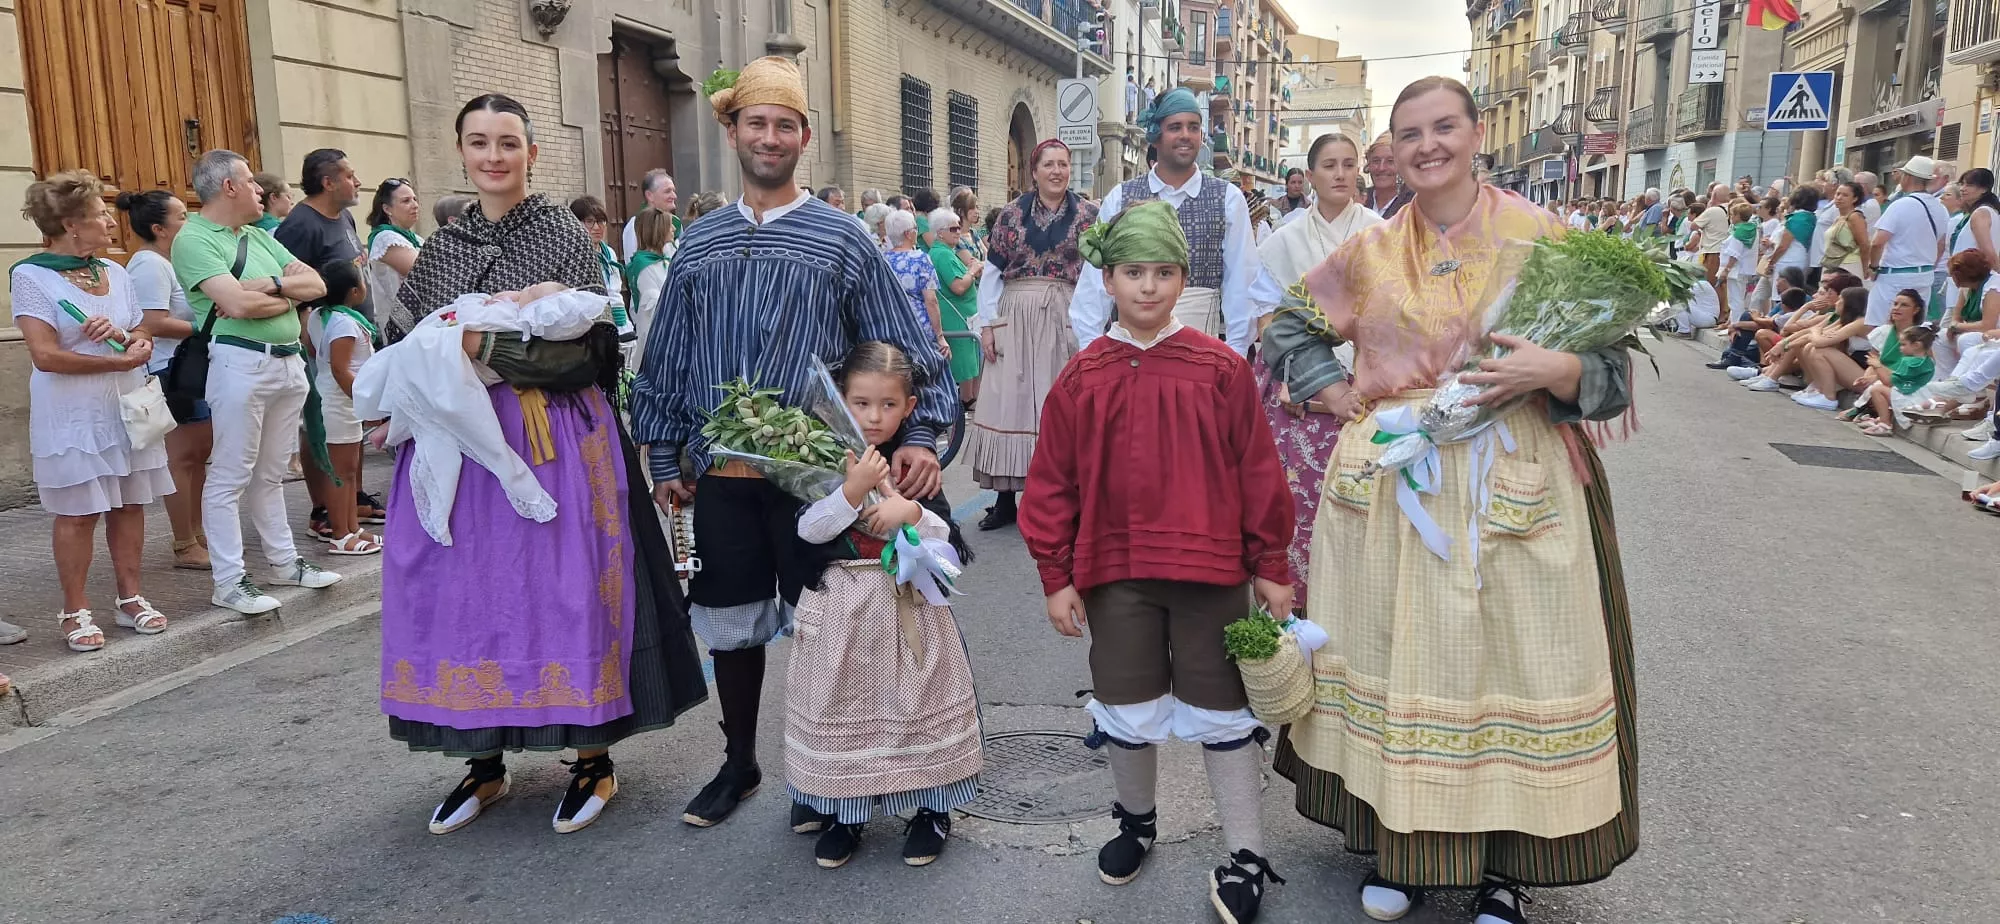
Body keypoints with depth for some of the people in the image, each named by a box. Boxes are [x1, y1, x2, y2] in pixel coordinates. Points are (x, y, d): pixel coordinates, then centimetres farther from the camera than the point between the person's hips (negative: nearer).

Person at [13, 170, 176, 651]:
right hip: (73, 416, -5)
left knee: (130, 504, 7)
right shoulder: (31, 275, -8)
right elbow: (46, 356, -15)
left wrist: (124, 334, -10)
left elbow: (145, 339, 13)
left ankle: (130, 598, 18)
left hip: (128, 408, 5)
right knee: (78, 513, -1)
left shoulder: (115, 272, 10)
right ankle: (75, 611, 10)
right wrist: (121, 360, -13)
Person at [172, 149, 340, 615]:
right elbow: (239, 304, -20)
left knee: (270, 473, 16)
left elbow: (316, 285, 9)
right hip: (241, 363, -8)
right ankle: (229, 581, 3)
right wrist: (288, 296, -3)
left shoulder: (260, 237, 17)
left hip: (288, 362, 8)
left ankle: (284, 560, 25)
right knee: (230, 477, -2)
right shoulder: (193, 240, -7)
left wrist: (270, 285, -7)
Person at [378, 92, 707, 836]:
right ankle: (483, 759, 24)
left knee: (566, 592, 0)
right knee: (467, 594, 8)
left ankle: (593, 758, 16)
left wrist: (493, 345, -22)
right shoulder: (444, 244, 11)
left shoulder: (565, 235, -3)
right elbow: (400, 335, 8)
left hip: (554, 445, -4)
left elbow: (591, 348, -11)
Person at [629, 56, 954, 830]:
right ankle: (738, 764, 33)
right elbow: (667, 359, 13)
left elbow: (904, 344, -2)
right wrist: (665, 458, 11)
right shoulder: (699, 244, 9)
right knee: (730, 622, 14)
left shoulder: (841, 239, -1)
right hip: (721, 475, 3)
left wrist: (919, 433, -14)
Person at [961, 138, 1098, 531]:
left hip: (1065, 320, -1)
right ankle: (1005, 499, 10)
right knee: (1009, 403, 1)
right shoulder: (1011, 214, 5)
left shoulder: (1087, 215, 4)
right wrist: (987, 323, -1)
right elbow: (993, 271, 5)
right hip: (1016, 317, 1)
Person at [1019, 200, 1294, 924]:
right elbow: (1052, 483, 3)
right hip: (1115, 572, 2)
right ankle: (1136, 820, 40)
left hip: (1209, 569, -1)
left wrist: (1270, 568, 1)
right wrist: (1056, 577, 1)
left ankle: (1246, 858, 22)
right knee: (1126, 709, 15)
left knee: (1221, 712, 9)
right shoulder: (1082, 377, 0)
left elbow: (1257, 472, -1)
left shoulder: (1220, 368, -4)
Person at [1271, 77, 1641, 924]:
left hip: (1511, 488, -2)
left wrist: (1554, 369, -23)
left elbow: (1610, 371, -2)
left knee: (1510, 661, 0)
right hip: (1390, 486, 2)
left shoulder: (1541, 237, -1)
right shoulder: (1370, 250, 7)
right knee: (1398, 654, 7)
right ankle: (1396, 840, 24)